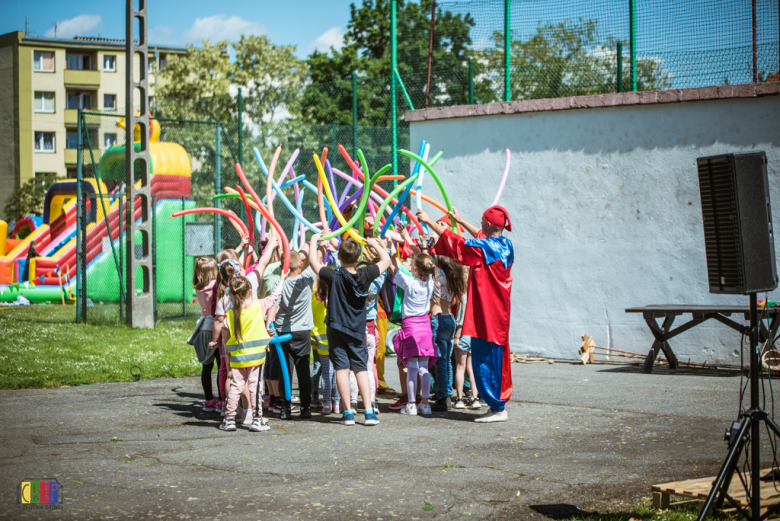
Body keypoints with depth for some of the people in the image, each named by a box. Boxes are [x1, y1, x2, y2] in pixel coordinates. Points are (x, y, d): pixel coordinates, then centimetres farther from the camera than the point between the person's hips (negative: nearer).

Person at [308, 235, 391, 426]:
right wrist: (374, 243, 22)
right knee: (361, 369, 7)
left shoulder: (334, 277, -13)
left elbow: (313, 261, -2)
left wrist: (314, 240, 12)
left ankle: (348, 412, -3)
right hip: (357, 331, 2)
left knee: (342, 369, 0)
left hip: (336, 329, -2)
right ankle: (369, 411, 0)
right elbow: (386, 260, 8)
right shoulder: (365, 275, -7)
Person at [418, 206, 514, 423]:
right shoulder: (505, 245, 7)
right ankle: (499, 403, 22)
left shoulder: (481, 249, -18)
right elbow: (483, 237, 28)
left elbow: (454, 242, -11)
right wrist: (462, 222, 39)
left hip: (485, 314, -9)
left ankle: (497, 408, -2)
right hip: (500, 313, 9)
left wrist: (429, 221, -1)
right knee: (496, 359, 16)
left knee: (485, 360, -4)